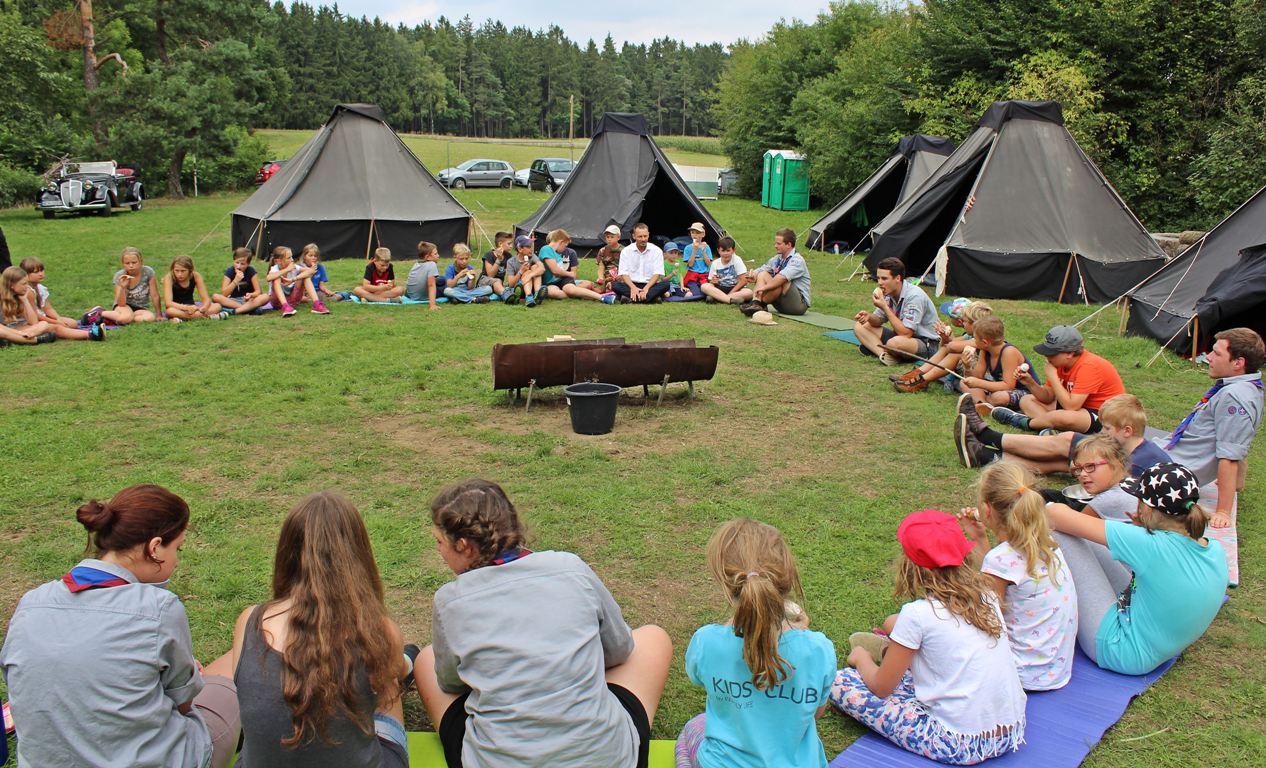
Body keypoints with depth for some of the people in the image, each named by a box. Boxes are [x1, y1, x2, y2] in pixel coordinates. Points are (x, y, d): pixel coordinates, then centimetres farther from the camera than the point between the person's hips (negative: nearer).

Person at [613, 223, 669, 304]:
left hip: (649, 285, 0)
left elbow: (657, 273, -6)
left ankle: (631, 299, -37)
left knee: (665, 284, -30)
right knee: (616, 286, -29)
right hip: (632, 285, 0)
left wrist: (646, 288, -22)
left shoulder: (656, 250, 1)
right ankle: (652, 297, -36)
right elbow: (623, 273, -3)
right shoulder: (626, 251, 3)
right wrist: (633, 287, -23)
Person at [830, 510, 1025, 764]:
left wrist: (861, 657, 15)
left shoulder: (917, 614, -17)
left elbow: (881, 687, -5)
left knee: (841, 683, 0)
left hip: (959, 745, -8)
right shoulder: (986, 593, 0)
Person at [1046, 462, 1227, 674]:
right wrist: (1146, 528, 3)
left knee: (1060, 538, -9)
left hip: (1121, 651, -8)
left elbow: (1057, 514, -23)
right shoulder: (1216, 551, -9)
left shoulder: (1152, 545, -28)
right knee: (1085, 544, 12)